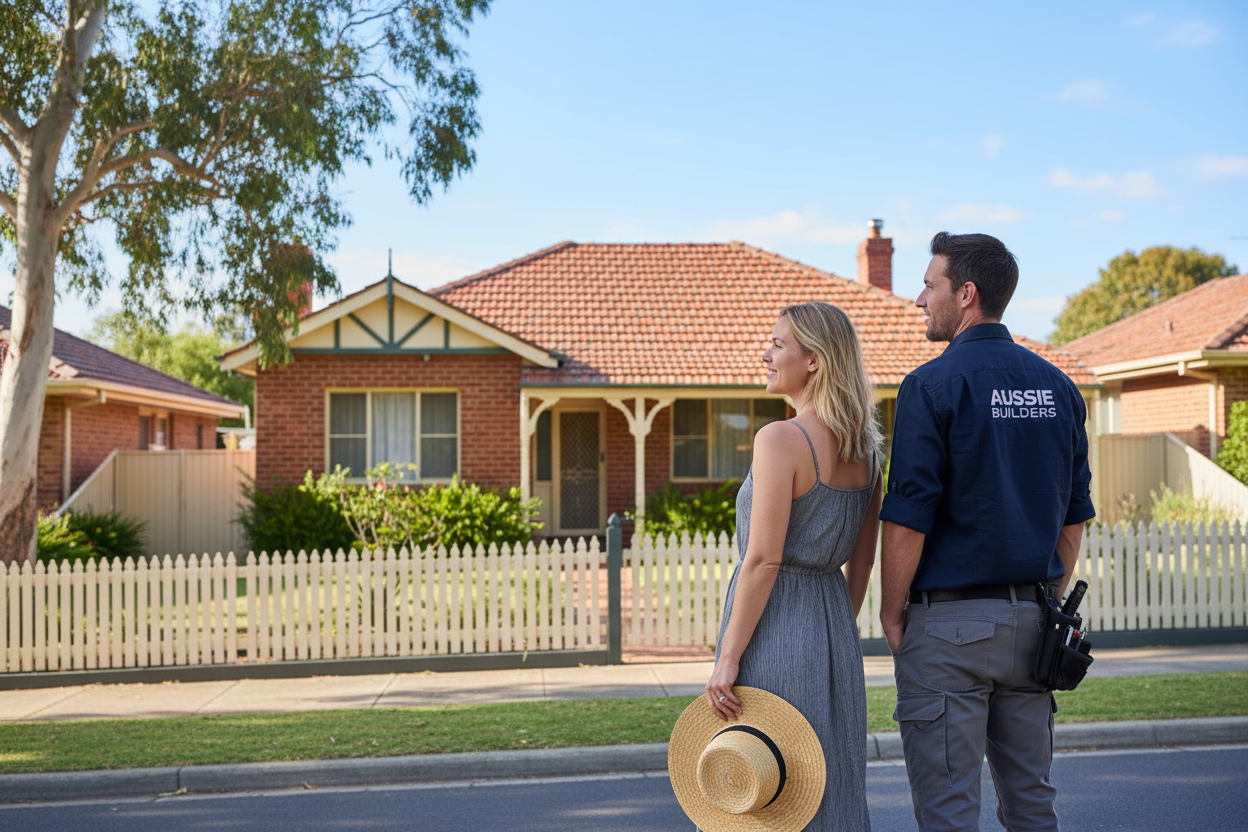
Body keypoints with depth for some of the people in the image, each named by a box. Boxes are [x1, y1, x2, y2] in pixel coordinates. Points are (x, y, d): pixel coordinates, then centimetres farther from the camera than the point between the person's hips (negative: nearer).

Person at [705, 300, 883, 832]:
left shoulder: (781, 439, -16)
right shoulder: (863, 449, 7)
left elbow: (763, 559, -19)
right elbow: (863, 558, 13)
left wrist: (727, 658, -16)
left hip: (776, 628, -8)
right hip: (834, 625, 8)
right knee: (834, 788, 16)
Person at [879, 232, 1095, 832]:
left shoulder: (933, 385, -12)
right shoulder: (1058, 386, 8)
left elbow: (908, 518, -15)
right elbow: (1074, 515, 12)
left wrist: (891, 613, -4)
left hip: (949, 622, -6)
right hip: (1030, 620, 7)